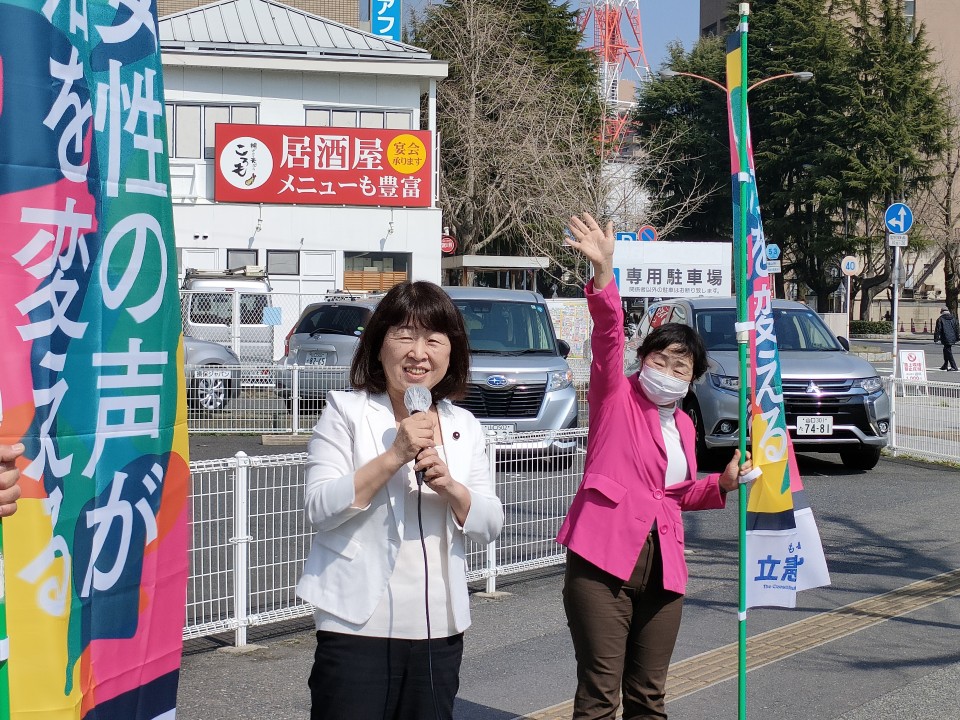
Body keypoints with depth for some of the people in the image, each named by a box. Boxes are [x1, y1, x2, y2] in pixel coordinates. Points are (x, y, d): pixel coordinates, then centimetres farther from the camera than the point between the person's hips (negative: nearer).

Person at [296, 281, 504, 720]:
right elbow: (319, 509, -12)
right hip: (358, 629, -4)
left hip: (439, 632, 4)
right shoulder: (346, 412, -3)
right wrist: (394, 456, -19)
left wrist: (451, 488, -11)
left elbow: (490, 527, 8)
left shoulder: (464, 427, 10)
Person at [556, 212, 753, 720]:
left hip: (662, 566, 6)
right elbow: (609, 335, -18)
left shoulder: (684, 426, 16)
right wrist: (602, 270, -34)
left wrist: (722, 484, 10)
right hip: (604, 562, -6)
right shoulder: (616, 397, 0)